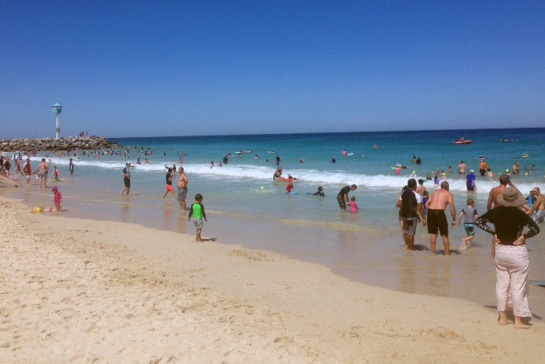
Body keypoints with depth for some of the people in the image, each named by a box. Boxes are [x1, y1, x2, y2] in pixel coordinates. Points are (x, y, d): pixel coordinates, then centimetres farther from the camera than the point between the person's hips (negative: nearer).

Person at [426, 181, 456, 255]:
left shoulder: (435, 192, 23)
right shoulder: (449, 194, 9)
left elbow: (427, 204, 16)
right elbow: (452, 208, -3)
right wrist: (454, 220, 3)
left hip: (430, 212, 5)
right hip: (440, 213, -5)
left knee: (433, 234, 17)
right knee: (445, 235, 8)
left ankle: (433, 252, 19)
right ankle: (447, 253, 13)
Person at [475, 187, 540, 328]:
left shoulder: (496, 212, -3)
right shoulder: (519, 214, -16)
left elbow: (478, 221, 3)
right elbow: (535, 229, -25)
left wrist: (493, 232, 1)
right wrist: (524, 236, -10)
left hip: (500, 251, 5)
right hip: (517, 252, -4)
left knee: (501, 284, 13)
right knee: (518, 286, 5)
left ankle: (502, 317, 22)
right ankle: (518, 320, 13)